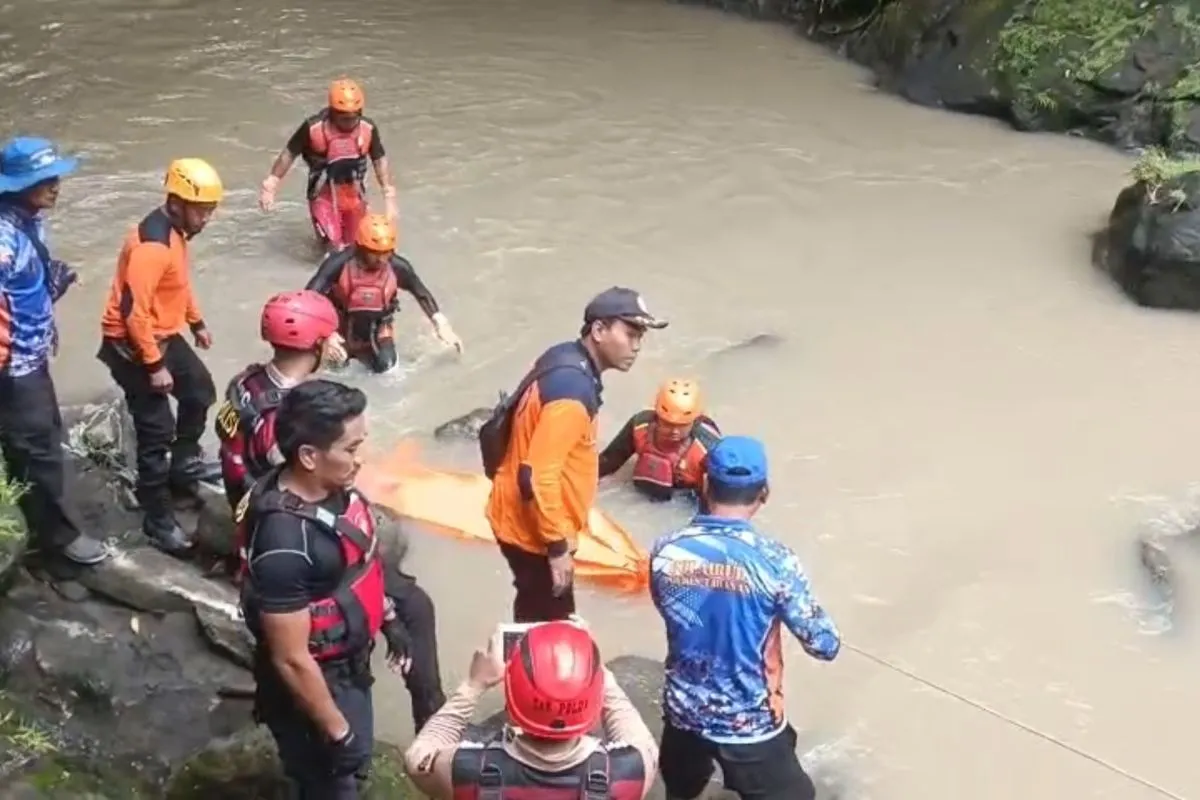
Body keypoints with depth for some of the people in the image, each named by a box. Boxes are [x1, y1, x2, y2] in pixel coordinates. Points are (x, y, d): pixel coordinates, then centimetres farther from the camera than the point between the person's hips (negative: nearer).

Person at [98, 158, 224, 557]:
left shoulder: (177, 230, 3)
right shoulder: (152, 244, -28)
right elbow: (133, 311, -30)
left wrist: (197, 322, 28)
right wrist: (154, 366, -25)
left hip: (165, 335, 10)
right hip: (133, 345, -10)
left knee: (200, 392, 23)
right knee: (157, 431, -5)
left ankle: (183, 463, 43)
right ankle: (158, 519, 6)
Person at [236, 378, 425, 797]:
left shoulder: (332, 487, -11)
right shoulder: (285, 543, -36)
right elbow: (291, 659, -28)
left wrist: (388, 618, 19)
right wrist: (337, 731, -19)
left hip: (348, 665, 8)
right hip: (315, 684, -8)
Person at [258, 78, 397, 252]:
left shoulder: (368, 128, -15)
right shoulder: (313, 128, -23)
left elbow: (380, 161, -3)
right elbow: (289, 154, -10)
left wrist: (390, 198, -5)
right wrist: (270, 187, -7)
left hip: (354, 197, 3)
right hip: (324, 197, -3)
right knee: (334, 244, -17)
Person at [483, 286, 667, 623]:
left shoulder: (565, 359, 1)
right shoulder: (571, 391, -29)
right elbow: (537, 478, -30)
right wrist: (557, 546, -21)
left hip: (530, 520, 9)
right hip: (532, 530, -9)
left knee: (538, 615, 25)